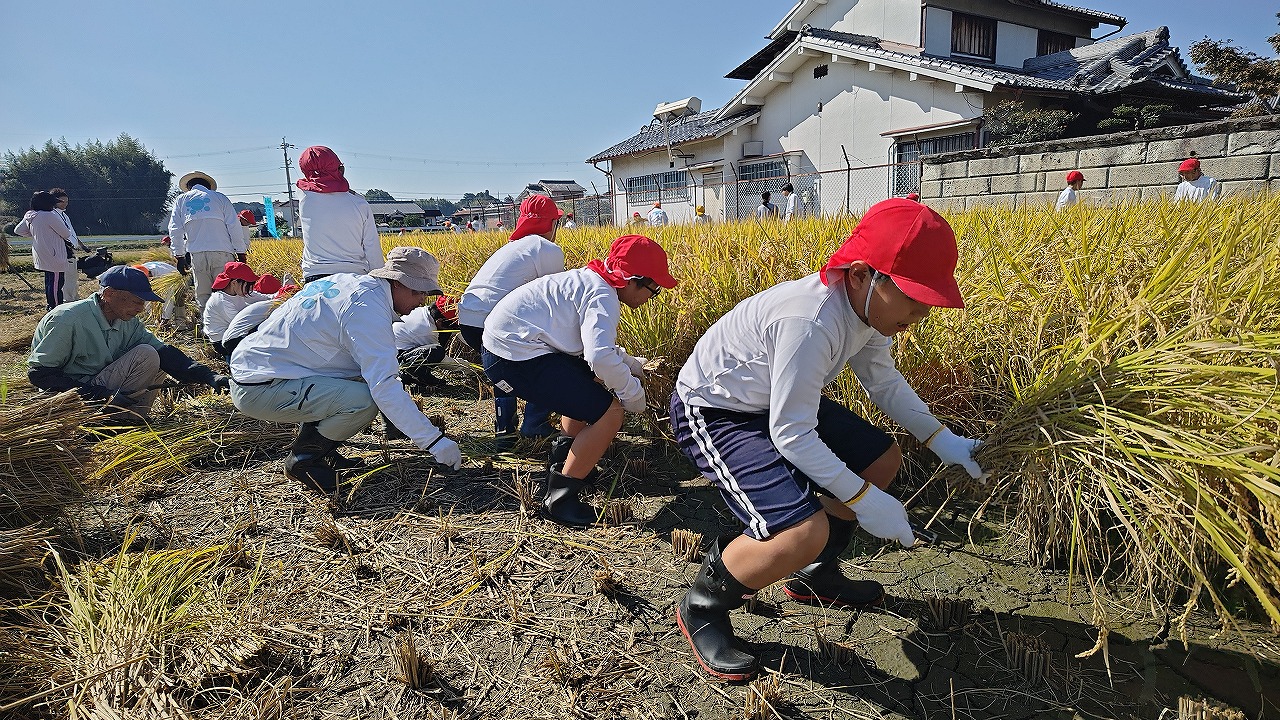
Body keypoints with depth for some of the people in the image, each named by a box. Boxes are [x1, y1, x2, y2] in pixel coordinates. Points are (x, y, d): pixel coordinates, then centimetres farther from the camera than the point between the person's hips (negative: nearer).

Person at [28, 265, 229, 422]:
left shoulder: (129, 323, -1)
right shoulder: (67, 319, -20)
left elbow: (165, 353, -7)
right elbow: (39, 373, -18)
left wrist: (209, 376, -21)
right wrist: (101, 395, -26)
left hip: (105, 389, 7)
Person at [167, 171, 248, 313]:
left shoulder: (181, 200, 17)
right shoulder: (220, 197, 12)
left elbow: (175, 230, 11)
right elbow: (234, 227, 4)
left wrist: (179, 256, 12)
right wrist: (241, 252, 6)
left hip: (196, 254, 2)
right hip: (222, 252, -1)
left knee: (202, 296, 5)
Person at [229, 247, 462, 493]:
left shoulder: (351, 281, 7)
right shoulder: (367, 308, -21)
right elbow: (385, 387, -26)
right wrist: (434, 440, -23)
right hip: (260, 391, -10)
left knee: (369, 370, 9)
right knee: (364, 400, -25)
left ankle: (312, 440, 13)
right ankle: (303, 458, -2)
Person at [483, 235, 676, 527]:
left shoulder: (590, 281, 14)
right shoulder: (602, 296, -16)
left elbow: (597, 345, 25)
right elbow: (601, 357, -30)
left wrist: (635, 365, 19)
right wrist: (634, 394, -14)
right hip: (517, 357, -11)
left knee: (592, 381, 29)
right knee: (610, 412, -13)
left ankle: (562, 462, 37)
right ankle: (559, 497, 0)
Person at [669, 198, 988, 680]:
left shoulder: (869, 305, -5)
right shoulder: (812, 322, -35)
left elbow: (884, 381, 11)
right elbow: (791, 435, -28)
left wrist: (940, 438, 1)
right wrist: (862, 499, -21)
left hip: (772, 402, 10)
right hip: (712, 412, -10)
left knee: (882, 459, 15)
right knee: (804, 533, -28)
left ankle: (814, 577, 32)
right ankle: (701, 609, 1)